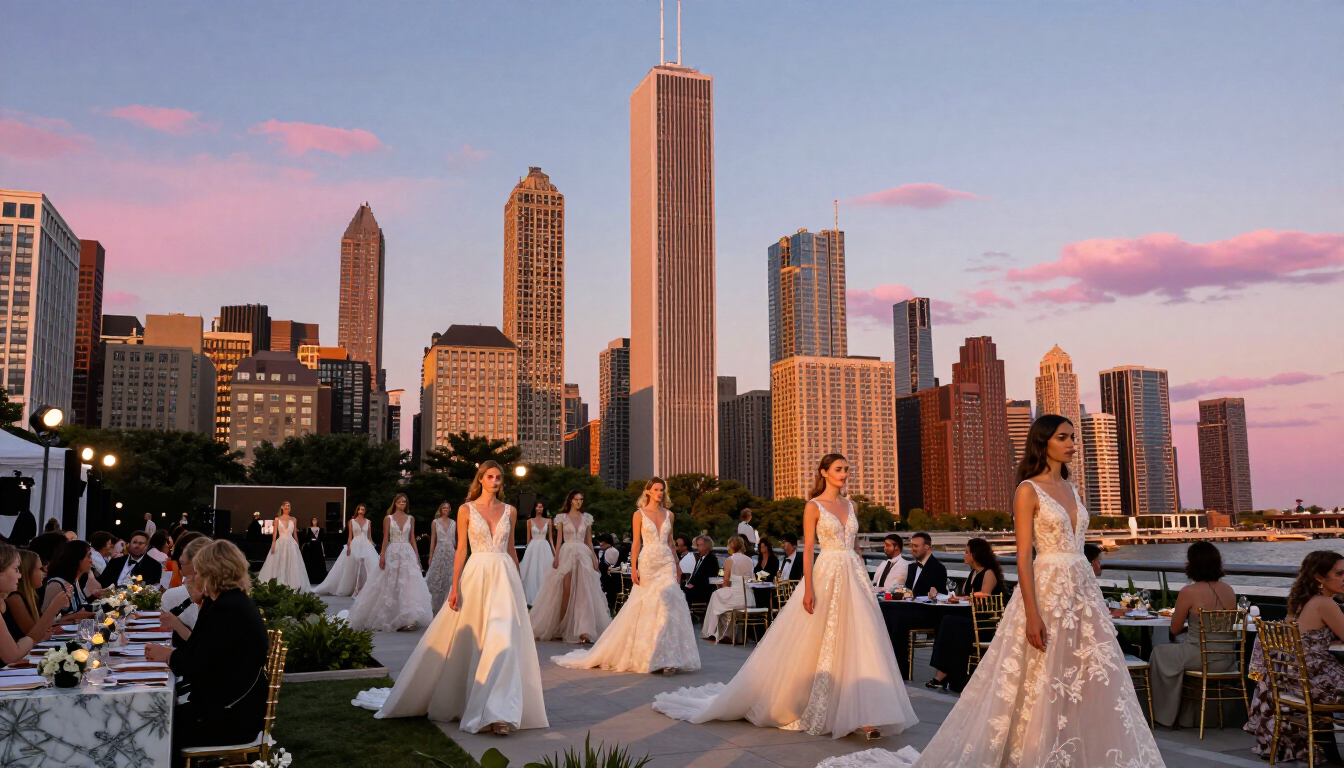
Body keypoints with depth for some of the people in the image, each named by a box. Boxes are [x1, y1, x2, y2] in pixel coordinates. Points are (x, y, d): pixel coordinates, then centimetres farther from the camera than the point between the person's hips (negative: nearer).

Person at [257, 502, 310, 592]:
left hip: (291, 544, 2)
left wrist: (298, 546, 10)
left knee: (292, 566, 0)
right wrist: (273, 544, -12)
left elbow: (295, 534, 10)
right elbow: (274, 533, -2)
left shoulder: (293, 520, 7)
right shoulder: (277, 519, 2)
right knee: (278, 565, -2)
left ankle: (293, 586, 5)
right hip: (280, 544, -1)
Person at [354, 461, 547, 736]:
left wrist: (518, 583, 13)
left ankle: (498, 712, -7)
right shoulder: (466, 510, 3)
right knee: (467, 640, 3)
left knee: (503, 640, -9)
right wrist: (455, 587, -5)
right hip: (476, 576, -1)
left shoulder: (510, 511, 10)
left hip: (505, 578, 1)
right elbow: (461, 550, 2)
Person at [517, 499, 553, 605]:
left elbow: (550, 537, 8)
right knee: (532, 572, 1)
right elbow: (528, 538, 9)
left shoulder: (548, 521, 6)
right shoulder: (530, 521, 5)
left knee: (544, 573, 1)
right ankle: (532, 597, 9)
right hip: (533, 548, -1)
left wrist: (554, 551, 1)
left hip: (545, 548, 1)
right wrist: (528, 549, 10)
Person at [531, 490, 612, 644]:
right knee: (566, 591, -2)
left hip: (583, 555, 2)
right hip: (566, 555, -2)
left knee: (584, 591, -8)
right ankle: (560, 627, 11)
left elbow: (589, 541, 13)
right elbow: (559, 539, 2)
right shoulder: (562, 517, 6)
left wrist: (595, 559, 6)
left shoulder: (587, 518, 11)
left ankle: (584, 630, -13)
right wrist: (556, 557, -9)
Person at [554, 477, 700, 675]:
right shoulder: (639, 514, 1)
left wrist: (677, 566, 12)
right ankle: (643, 654, 7)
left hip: (667, 564, 3)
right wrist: (633, 569, -8)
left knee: (666, 605, -6)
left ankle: (666, 656, 0)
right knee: (645, 608, -2)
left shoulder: (668, 514, 11)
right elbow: (636, 542, -1)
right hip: (648, 563, -3)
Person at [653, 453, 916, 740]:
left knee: (857, 643, -1)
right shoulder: (814, 506, -3)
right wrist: (808, 589, -15)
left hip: (854, 576, 5)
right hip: (827, 576, -5)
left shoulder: (850, 505, 14)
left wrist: (862, 577, 12)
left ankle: (862, 714, 2)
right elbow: (808, 548, -8)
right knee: (814, 644, -2)